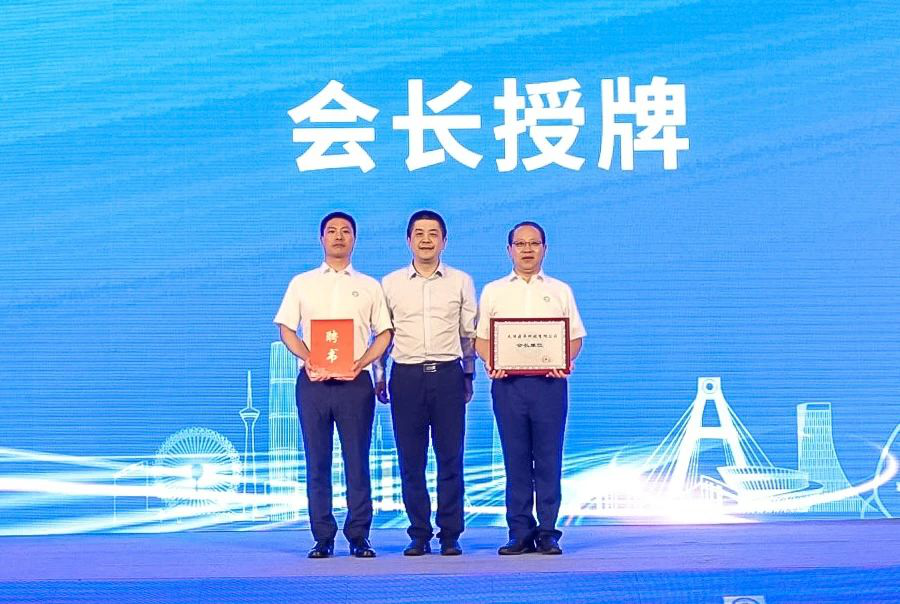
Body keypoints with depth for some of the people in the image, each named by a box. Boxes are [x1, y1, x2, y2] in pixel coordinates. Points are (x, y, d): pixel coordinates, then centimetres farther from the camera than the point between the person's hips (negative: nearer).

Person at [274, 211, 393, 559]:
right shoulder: (302, 283, 13)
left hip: (355, 382, 0)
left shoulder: (369, 286, 13)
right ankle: (322, 538, 6)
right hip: (313, 381, 1)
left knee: (357, 461, -2)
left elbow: (384, 333, 9)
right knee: (317, 462, 1)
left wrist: (361, 363, -8)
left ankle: (359, 537, 3)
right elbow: (286, 329, 9)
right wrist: (307, 359, -9)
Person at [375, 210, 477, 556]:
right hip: (406, 375, 1)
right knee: (410, 460, 2)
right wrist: (379, 377, 10)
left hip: (448, 375, 0)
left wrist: (469, 374, 11)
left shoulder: (461, 282, 8)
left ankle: (450, 535, 7)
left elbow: (469, 333, 13)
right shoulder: (391, 283, 8)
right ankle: (419, 535, 11)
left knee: (450, 458, -1)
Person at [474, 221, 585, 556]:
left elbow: (575, 338, 9)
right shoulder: (493, 291, 14)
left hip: (549, 382, 0)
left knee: (549, 460, -1)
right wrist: (490, 362, -10)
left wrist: (564, 362, -10)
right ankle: (520, 532, 6)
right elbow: (480, 337, 9)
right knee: (515, 460, 1)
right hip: (507, 381, 0)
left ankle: (547, 532, 4)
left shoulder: (560, 291, 13)